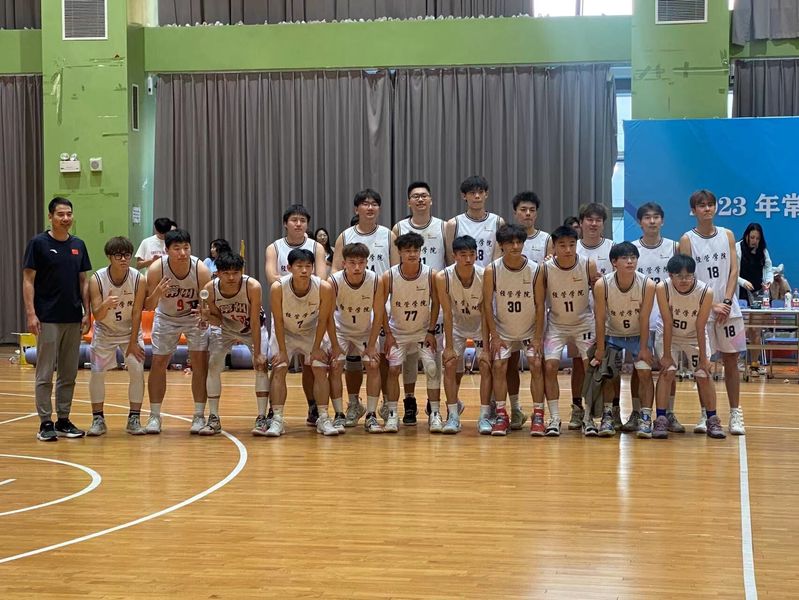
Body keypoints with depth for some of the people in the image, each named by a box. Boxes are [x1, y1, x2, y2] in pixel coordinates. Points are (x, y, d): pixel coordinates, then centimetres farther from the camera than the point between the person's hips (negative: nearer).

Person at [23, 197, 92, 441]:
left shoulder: (78, 245, 10)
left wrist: (86, 312, 6)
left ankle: (64, 420, 18)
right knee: (45, 374, -1)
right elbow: (28, 280, -6)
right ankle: (45, 423, 5)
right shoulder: (38, 243, -5)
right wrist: (31, 313, -14)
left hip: (74, 319, 5)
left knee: (69, 373, 9)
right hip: (48, 319, -5)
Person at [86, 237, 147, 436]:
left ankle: (134, 419, 2)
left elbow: (136, 313, -14)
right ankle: (98, 419, 7)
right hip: (104, 331, 0)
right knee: (96, 372, -6)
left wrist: (133, 342, -11)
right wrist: (105, 305, -44)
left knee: (138, 371, -9)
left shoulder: (139, 279, -20)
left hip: (130, 330, 0)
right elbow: (97, 316, -22)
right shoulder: (97, 280, -22)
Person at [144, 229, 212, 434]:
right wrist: (157, 294, -44)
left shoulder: (201, 270, -29)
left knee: (200, 362, -8)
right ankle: (154, 416, 11)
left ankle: (199, 416, 2)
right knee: (158, 363, -1)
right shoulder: (156, 269, -28)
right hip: (166, 317, 1)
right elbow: (148, 306, -22)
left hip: (195, 317, -1)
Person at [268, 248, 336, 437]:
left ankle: (323, 419, 3)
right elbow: (278, 321, -20)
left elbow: (322, 320, -15)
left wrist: (316, 348, -10)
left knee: (320, 370, -5)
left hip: (312, 331, 1)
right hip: (284, 332, -1)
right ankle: (277, 419, -7)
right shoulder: (278, 288, -31)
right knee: (278, 370, -10)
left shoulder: (324, 288, -30)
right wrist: (282, 350, -16)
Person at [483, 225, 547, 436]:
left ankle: (538, 416, -3)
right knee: (498, 366, -10)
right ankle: (501, 415, -1)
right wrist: (494, 337, -11)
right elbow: (487, 305, -9)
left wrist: (537, 337, -10)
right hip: (503, 330, 0)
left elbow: (539, 305, -9)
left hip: (530, 330, 0)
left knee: (536, 365, -9)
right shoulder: (492, 270, -16)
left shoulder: (535, 270, -15)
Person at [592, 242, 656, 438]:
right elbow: (600, 319, -17)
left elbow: (644, 319, -18)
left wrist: (643, 348, -13)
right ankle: (607, 416, 9)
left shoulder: (648, 284, -25)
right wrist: (600, 348, -14)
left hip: (638, 335, 0)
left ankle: (645, 417, -4)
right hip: (612, 334, 0)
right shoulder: (602, 285, -26)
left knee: (645, 372, -11)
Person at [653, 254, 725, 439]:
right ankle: (661, 420, -10)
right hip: (668, 335, -1)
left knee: (703, 374, -2)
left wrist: (703, 358, -16)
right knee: (667, 371, -16)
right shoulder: (663, 288, -29)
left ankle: (712, 420, 12)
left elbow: (700, 327, -21)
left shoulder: (706, 292, -28)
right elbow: (667, 323, -24)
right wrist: (667, 355, -21)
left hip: (694, 336, 1)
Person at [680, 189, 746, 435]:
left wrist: (726, 302, -10)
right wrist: (712, 305, -11)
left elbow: (733, 271, 3)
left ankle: (735, 413, 9)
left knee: (731, 359, 4)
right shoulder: (687, 240, -1)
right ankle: (705, 414, 9)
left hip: (728, 309, 2)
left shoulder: (727, 235, 7)